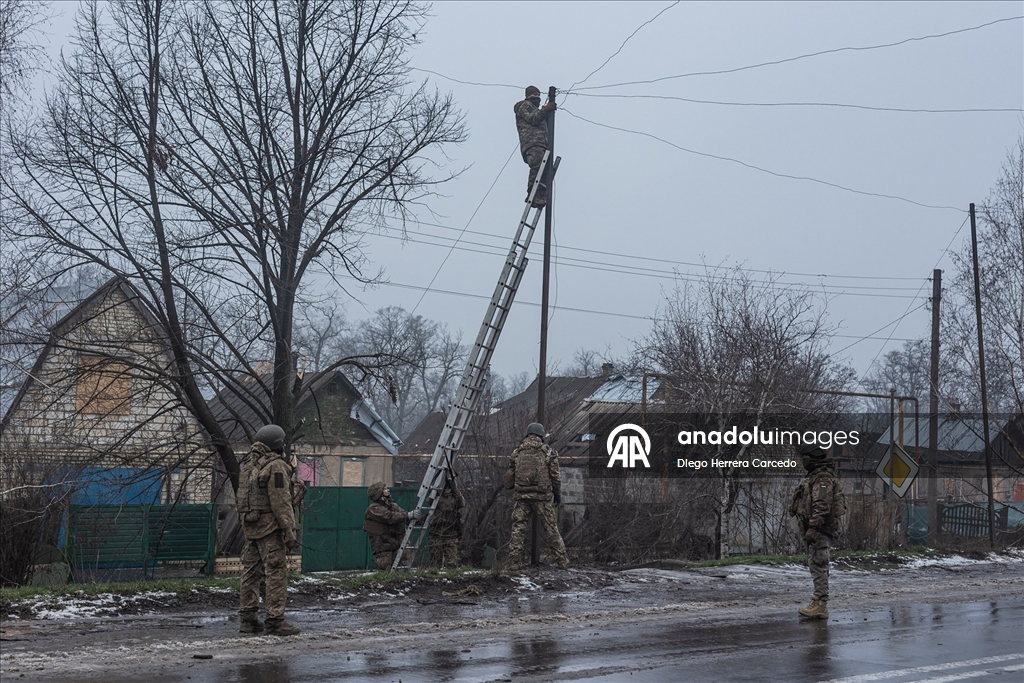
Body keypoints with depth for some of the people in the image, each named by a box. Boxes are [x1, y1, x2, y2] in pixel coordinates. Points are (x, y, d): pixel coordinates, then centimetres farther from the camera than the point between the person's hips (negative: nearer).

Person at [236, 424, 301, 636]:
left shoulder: (249, 465, 14)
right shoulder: (276, 466, -12)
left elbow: (243, 498, 16)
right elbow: (281, 502, -16)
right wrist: (289, 531, -15)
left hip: (250, 525, 9)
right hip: (270, 526, -9)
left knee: (250, 572, 11)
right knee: (276, 573, -6)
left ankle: (247, 618, 14)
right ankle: (275, 620, -9)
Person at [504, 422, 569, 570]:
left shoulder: (517, 452, 7)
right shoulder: (548, 452, -1)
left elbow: (510, 475, 10)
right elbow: (555, 476, -1)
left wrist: (512, 487, 27)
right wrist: (558, 494, 9)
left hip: (522, 496, 2)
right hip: (542, 497, -1)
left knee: (518, 528, 4)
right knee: (550, 529, 6)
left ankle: (513, 561, -2)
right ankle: (561, 559, 10)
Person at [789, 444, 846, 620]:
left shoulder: (823, 479, -15)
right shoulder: (815, 477, 20)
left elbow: (822, 507, -24)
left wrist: (813, 528, -28)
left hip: (820, 531, -11)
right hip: (816, 530, 11)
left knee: (818, 566, -12)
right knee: (817, 566, 13)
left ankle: (821, 605, -14)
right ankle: (818, 603, 18)